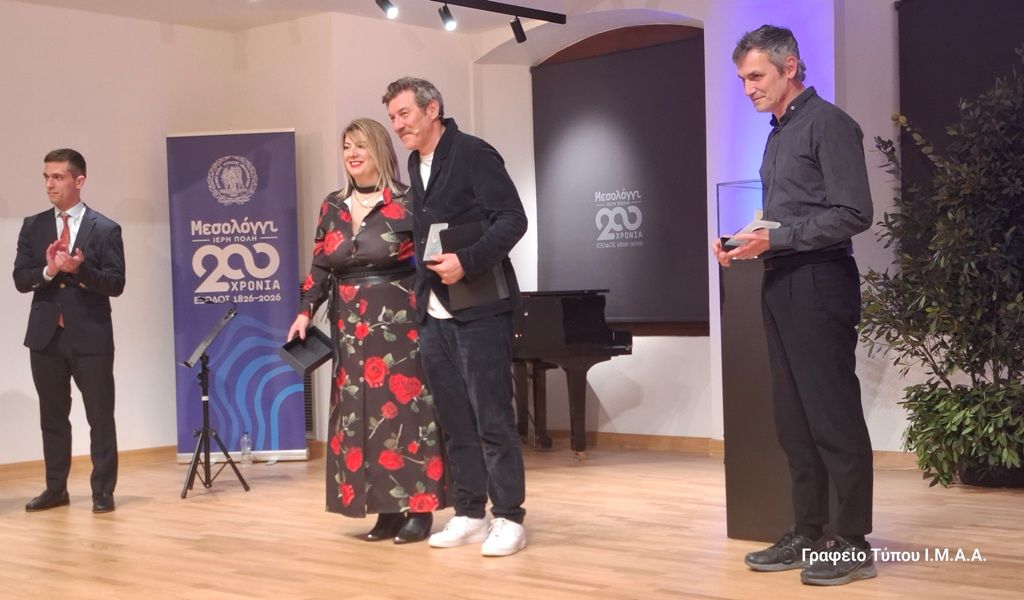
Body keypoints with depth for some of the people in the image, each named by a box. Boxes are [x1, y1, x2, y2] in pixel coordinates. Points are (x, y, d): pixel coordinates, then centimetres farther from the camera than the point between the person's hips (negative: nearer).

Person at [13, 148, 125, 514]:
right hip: (46, 336, 4)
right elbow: (20, 280, 2)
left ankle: (103, 492, 8)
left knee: (101, 417, 0)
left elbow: (116, 284, -8)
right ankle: (56, 489, 21)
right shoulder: (33, 227, 8)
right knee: (52, 416, 12)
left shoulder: (105, 229, -2)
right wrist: (48, 271, -18)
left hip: (90, 336, -3)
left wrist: (79, 268, -23)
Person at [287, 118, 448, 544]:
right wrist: (306, 313, 2)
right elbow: (320, 266, 12)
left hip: (400, 326, -5)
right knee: (361, 415, 5)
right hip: (351, 330, 5)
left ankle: (419, 510, 2)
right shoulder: (332, 207, 11)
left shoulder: (406, 203, -5)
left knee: (406, 410, -4)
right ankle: (387, 510, 12)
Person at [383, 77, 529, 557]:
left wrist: (467, 263, -26)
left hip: (478, 309, -7)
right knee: (454, 421, 10)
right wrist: (423, 289, 10)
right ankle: (469, 514, 18)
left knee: (492, 419, -4)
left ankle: (508, 518, 4)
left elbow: (513, 219, -15)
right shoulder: (416, 164, 15)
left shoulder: (473, 154, -8)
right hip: (434, 315, 7)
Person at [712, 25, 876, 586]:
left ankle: (853, 543, 2)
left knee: (834, 417, -5)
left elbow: (853, 214, -15)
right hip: (780, 285, 9)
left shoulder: (828, 124, -7)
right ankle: (808, 533, 18)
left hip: (818, 284, -9)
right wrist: (745, 243, 6)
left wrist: (774, 239, -18)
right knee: (793, 420, 10)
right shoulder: (778, 134, 18)